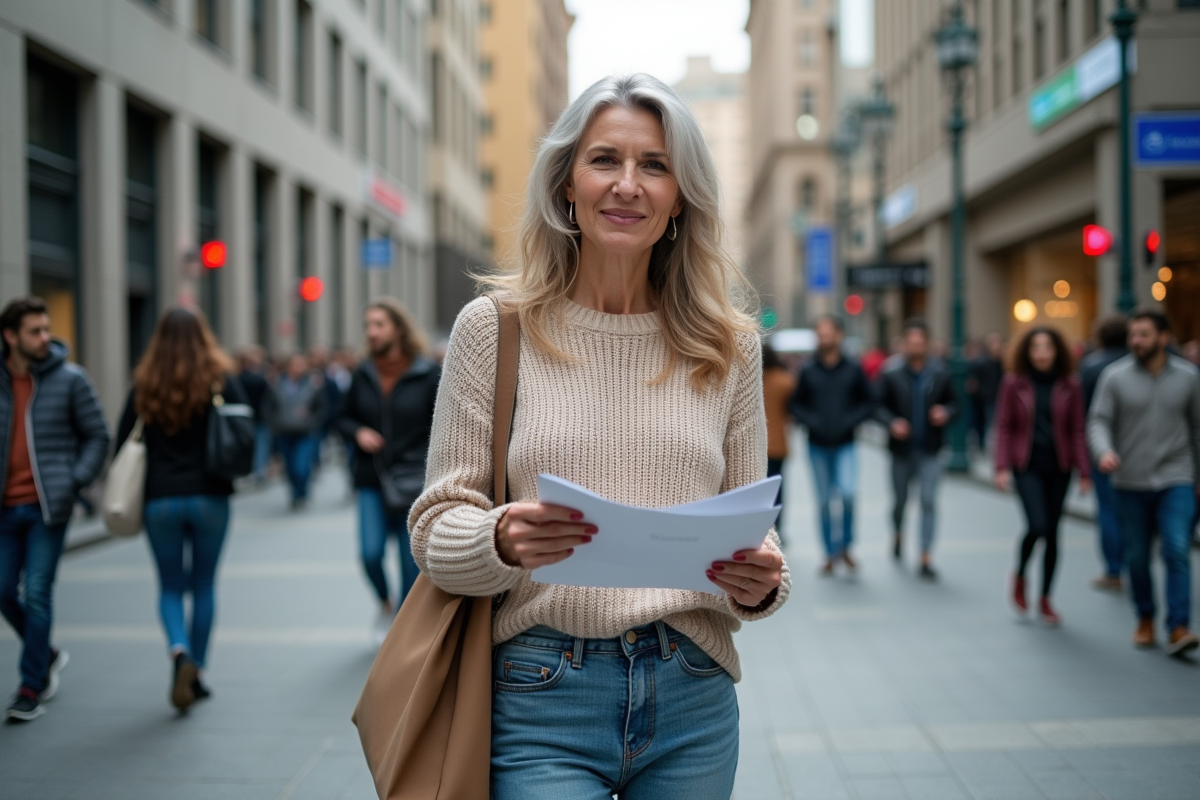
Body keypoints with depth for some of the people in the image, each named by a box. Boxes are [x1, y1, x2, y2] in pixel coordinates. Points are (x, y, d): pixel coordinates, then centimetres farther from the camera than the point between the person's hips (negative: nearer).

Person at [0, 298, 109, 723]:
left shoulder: (70, 379, -2)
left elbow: (97, 436, 2)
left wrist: (74, 480, -9)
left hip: (48, 505, -3)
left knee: (37, 593, -4)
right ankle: (48, 655, 32)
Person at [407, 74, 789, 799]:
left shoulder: (729, 346, 5)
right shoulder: (494, 329, -1)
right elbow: (436, 525, -1)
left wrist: (761, 583, -13)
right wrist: (503, 541, -23)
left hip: (692, 707, 3)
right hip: (542, 698, -2)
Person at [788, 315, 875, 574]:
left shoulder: (853, 370, 0)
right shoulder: (808, 372, 3)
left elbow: (868, 403, 5)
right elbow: (797, 404, 9)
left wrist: (851, 420, -10)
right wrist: (811, 421, -8)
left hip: (844, 445, -2)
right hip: (817, 446, 2)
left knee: (848, 492, -20)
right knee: (823, 501, 7)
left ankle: (845, 546, 0)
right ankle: (830, 554, 17)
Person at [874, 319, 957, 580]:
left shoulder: (939, 374, -2)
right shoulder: (891, 375, -5)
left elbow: (952, 402, 8)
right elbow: (880, 406, -2)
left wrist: (946, 412, -14)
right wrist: (892, 422, -20)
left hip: (929, 450, 0)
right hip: (902, 448, 0)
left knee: (929, 500, -8)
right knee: (901, 499, 14)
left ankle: (926, 559, -5)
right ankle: (898, 534, 47)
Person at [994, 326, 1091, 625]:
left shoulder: (1069, 386, 2)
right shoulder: (1014, 383, -1)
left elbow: (1077, 431, 3)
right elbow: (1004, 427, 0)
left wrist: (1084, 472, -1)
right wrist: (1002, 467, -8)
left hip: (1059, 467, 2)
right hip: (1027, 465, -2)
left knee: (1052, 532, 6)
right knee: (1037, 525, -16)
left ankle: (1045, 598, 19)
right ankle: (1019, 576, 13)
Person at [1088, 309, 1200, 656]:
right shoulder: (1116, 376, -3)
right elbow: (1099, 421, -7)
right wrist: (1104, 451, -28)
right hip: (1131, 483, 0)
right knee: (1137, 557, 8)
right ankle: (1145, 620, 27)